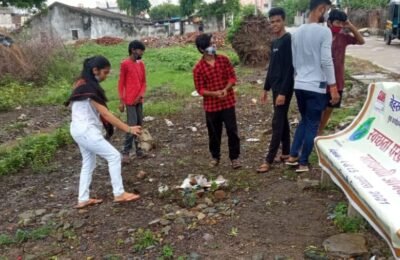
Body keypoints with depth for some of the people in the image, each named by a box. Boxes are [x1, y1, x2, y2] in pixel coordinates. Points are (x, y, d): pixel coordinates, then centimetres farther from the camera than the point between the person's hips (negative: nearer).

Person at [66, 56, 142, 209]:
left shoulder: (83, 84, 10)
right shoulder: (89, 88, -20)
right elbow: (105, 114, -21)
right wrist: (128, 129, -19)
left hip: (80, 129, 10)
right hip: (86, 130, -10)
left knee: (88, 163, 16)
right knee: (114, 156, -5)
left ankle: (83, 200, 20)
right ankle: (119, 194, 2)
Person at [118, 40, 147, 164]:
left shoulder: (141, 64, 10)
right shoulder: (125, 64, -9)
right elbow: (121, 83, -8)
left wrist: (141, 95, -5)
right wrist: (121, 101, -11)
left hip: (139, 100, 7)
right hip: (129, 101, -7)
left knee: (139, 125, 10)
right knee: (132, 125, -9)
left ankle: (138, 149, 20)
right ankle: (125, 152, -1)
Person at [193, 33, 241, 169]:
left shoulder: (224, 60, 0)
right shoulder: (198, 68, -7)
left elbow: (232, 77, 0)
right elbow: (200, 89, -6)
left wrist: (226, 89, -18)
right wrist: (215, 93, -22)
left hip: (228, 102, 1)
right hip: (211, 105, -1)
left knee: (232, 130, 0)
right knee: (214, 133, 11)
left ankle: (235, 157, 13)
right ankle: (215, 157, 30)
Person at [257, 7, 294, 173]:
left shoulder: (288, 40, -14)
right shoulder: (274, 43, 14)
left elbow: (289, 68, -19)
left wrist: (283, 92, -22)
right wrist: (266, 89, 19)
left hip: (284, 88, -9)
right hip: (275, 88, 9)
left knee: (277, 123, -6)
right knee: (283, 121, 14)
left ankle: (269, 161, -3)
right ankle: (286, 153, 24)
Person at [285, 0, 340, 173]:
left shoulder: (297, 32, 10)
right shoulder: (324, 31, -11)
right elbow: (326, 61, -16)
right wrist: (333, 87, -11)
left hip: (299, 85, 7)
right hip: (316, 86, -7)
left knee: (304, 120, 21)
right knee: (312, 125, 5)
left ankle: (293, 156, 20)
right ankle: (303, 163, 12)